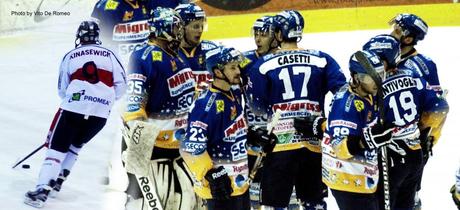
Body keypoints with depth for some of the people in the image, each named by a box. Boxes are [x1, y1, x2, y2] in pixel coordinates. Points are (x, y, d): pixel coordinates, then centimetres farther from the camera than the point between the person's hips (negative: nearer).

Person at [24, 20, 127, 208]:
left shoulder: (70, 57, 9)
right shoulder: (109, 55, 11)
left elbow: (62, 90, 14)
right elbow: (121, 84, 6)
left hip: (73, 109, -2)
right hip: (100, 115, 3)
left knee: (57, 147, 1)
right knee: (75, 144, 27)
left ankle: (42, 190, -15)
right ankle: (57, 181, 25)